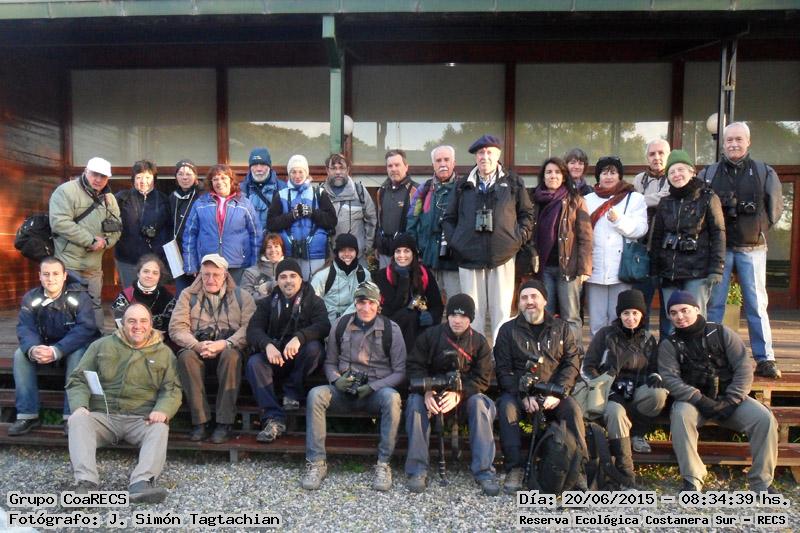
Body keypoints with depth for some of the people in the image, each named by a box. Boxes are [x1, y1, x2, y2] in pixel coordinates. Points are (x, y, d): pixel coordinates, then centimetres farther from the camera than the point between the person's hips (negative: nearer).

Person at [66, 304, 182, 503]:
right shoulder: (101, 346, 15)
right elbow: (78, 380, 11)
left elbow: (172, 389, 6)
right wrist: (79, 406, -10)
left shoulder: (164, 353, 13)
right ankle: (86, 483, -39)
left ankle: (141, 483, -46)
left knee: (160, 428, -31)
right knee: (77, 421, -29)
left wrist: (163, 410, -17)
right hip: (102, 416, 1)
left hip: (142, 419, -1)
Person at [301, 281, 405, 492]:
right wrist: (336, 379, -10)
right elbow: (330, 362, 12)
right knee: (315, 394, -26)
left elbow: (400, 371, -2)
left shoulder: (391, 329, -2)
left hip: (377, 390, -2)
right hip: (344, 391, 2)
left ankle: (383, 464, -22)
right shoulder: (340, 325, 5)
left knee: (392, 398, -35)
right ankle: (316, 463, -19)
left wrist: (373, 387, -15)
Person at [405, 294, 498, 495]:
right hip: (431, 392, 0)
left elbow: (482, 378, -7)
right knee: (415, 402, -31)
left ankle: (484, 471, -26)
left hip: (465, 395, 0)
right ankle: (417, 469, -27)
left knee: (480, 404, -30)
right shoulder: (430, 335, 0)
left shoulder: (479, 342, 1)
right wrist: (426, 391, -24)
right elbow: (414, 366, -4)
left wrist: (459, 395, -25)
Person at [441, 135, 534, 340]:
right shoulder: (464, 185, 12)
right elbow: (448, 218, 17)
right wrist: (453, 241, 4)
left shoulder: (513, 182, 8)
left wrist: (519, 237, 1)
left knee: (502, 311, 1)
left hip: (503, 256, -1)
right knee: (473, 312, 4)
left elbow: (527, 213, 13)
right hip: (469, 257, 1)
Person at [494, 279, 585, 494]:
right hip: (518, 391, -1)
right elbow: (503, 370, 0)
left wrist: (557, 393, -12)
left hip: (553, 392, 1)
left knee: (572, 409, -28)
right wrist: (523, 396, -15)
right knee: (506, 408, -31)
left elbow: (572, 363, 4)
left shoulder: (561, 328, 12)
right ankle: (515, 468, -25)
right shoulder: (508, 330, 7)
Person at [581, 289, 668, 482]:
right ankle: (624, 472, -29)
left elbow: (654, 368, 20)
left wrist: (655, 377, -5)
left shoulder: (647, 338, 14)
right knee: (616, 412, -36)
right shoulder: (606, 335, 4)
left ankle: (636, 432, -6)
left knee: (659, 394, -30)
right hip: (611, 393, -3)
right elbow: (587, 368, 3)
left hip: (636, 392, 3)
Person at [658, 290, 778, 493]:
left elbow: (744, 367, -2)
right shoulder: (669, 345, 1)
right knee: (680, 415, -33)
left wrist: (730, 401, -14)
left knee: (764, 419, -22)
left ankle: (762, 483, -12)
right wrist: (700, 400, -24)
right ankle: (693, 481, -28)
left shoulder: (721, 333, 3)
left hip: (729, 398, 2)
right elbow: (669, 378, -11)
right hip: (693, 400, -1)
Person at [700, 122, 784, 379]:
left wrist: (759, 230, 3)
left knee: (757, 304, 3)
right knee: (714, 303, 3)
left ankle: (765, 359, 10)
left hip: (752, 248, 0)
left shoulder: (765, 172, 4)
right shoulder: (708, 174, 5)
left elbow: (776, 207, 10)